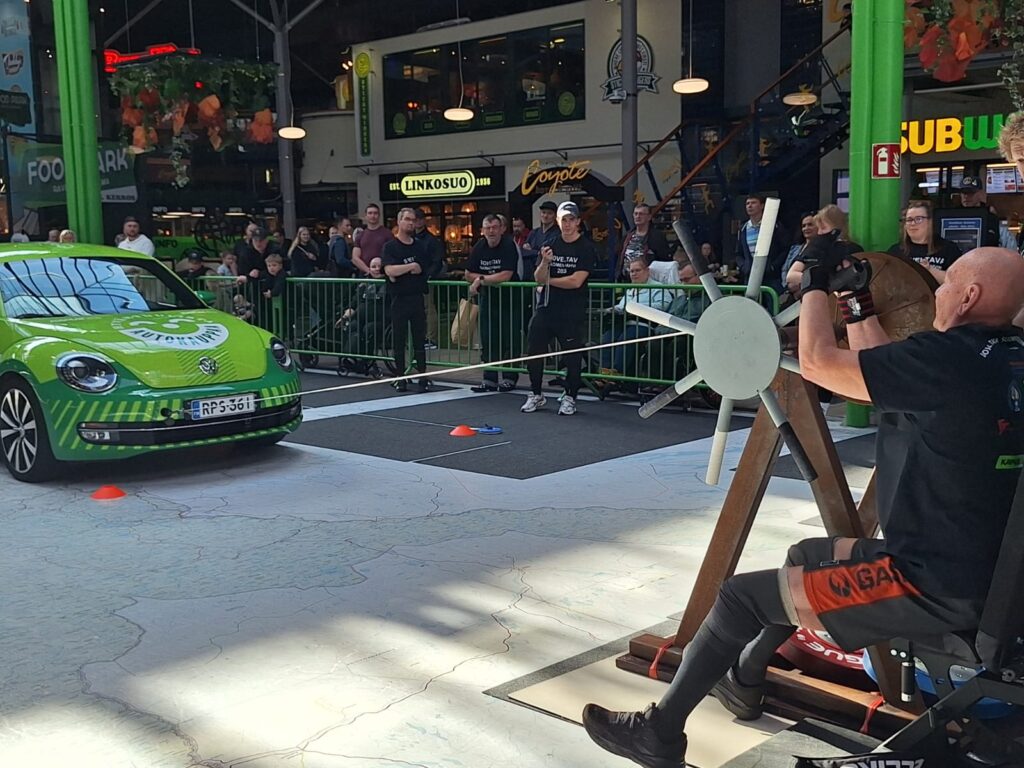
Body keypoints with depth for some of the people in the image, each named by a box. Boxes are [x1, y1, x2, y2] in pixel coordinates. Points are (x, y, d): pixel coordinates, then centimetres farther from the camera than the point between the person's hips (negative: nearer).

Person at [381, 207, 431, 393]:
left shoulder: (420, 246, 13)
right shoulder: (390, 246, 0)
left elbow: (425, 269, 7)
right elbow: (389, 270, -14)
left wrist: (399, 272, -2)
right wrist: (411, 267, -8)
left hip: (417, 297, 3)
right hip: (399, 299, -3)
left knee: (420, 339, 3)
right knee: (399, 340, 2)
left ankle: (423, 376, 6)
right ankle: (400, 377, 11)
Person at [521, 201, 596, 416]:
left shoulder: (587, 249, -4)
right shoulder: (550, 246, 11)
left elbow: (576, 281, -13)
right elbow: (538, 278, 2)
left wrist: (549, 280, -2)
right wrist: (545, 263, -18)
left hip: (572, 312, -4)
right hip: (546, 308, 5)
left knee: (572, 356, -1)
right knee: (534, 351, 5)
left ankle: (570, 398, 13)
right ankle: (536, 395, 20)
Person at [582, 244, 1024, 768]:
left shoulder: (952, 356, -23)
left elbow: (818, 363, -16)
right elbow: (881, 372, 18)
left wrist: (817, 283, -3)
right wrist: (859, 304, 18)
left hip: (934, 588, -10)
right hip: (977, 567, 10)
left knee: (741, 596, -1)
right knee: (806, 557, 28)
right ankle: (743, 681, 43)